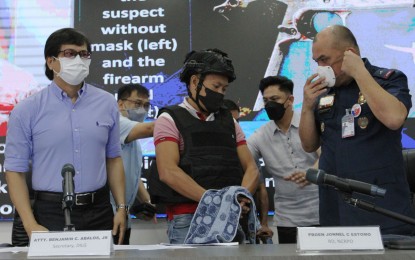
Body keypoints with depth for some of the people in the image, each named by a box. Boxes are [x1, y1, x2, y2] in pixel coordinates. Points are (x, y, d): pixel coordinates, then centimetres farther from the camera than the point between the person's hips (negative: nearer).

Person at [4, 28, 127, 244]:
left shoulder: (107, 103, 5)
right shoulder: (26, 111, -3)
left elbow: (113, 159, 11)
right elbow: (15, 169, -2)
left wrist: (121, 207, 4)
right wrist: (31, 225, -10)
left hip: (99, 210, 3)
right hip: (51, 212, -2)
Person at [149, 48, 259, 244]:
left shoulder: (230, 122, 17)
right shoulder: (170, 119, 1)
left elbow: (251, 168, 12)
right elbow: (168, 172, -12)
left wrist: (242, 195, -11)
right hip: (187, 219, -4)